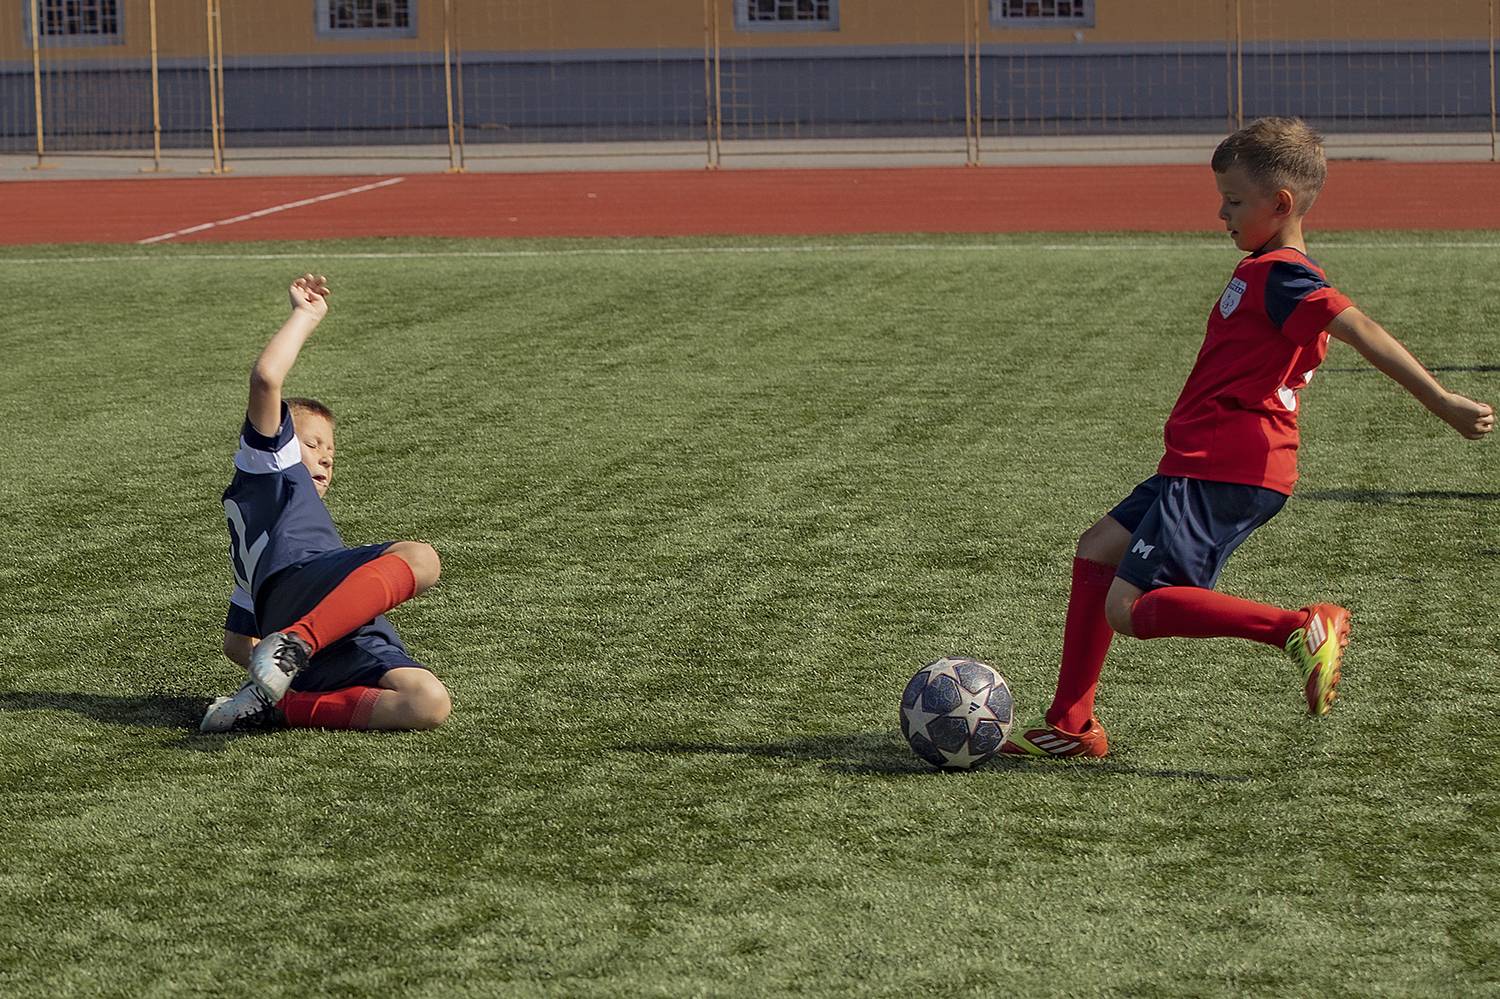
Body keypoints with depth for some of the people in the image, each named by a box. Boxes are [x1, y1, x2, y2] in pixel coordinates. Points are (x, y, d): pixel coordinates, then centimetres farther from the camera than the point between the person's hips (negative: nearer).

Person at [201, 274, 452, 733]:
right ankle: (293, 645, -42)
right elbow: (266, 377, 8)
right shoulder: (267, 464, 26)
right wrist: (306, 315, 21)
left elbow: (236, 642, 42)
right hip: (294, 581, -7)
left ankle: (279, 703, -20)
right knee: (419, 557, -34)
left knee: (430, 704, -21)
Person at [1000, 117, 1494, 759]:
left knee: (1130, 609, -16)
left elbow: (1361, 331, -25)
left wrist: (1445, 405, -33)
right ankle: (1070, 728, 17)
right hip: (1201, 465, 10)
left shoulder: (1282, 275, -14)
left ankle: (1299, 629, -18)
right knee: (1098, 550, 16)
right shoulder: (1266, 269, 17)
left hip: (1226, 475, -10)